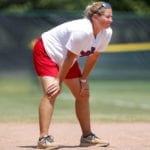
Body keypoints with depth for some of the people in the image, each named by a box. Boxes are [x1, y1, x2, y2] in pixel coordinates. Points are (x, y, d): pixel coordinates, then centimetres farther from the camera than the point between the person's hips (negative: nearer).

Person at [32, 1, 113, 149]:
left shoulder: (106, 32, -12)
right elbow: (69, 58, -29)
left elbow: (93, 57, -1)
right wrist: (59, 82, -22)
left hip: (65, 58, 9)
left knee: (83, 94, 9)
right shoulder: (83, 31, -36)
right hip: (46, 51, -9)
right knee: (52, 92, -25)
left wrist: (83, 80, 0)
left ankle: (87, 136, 21)